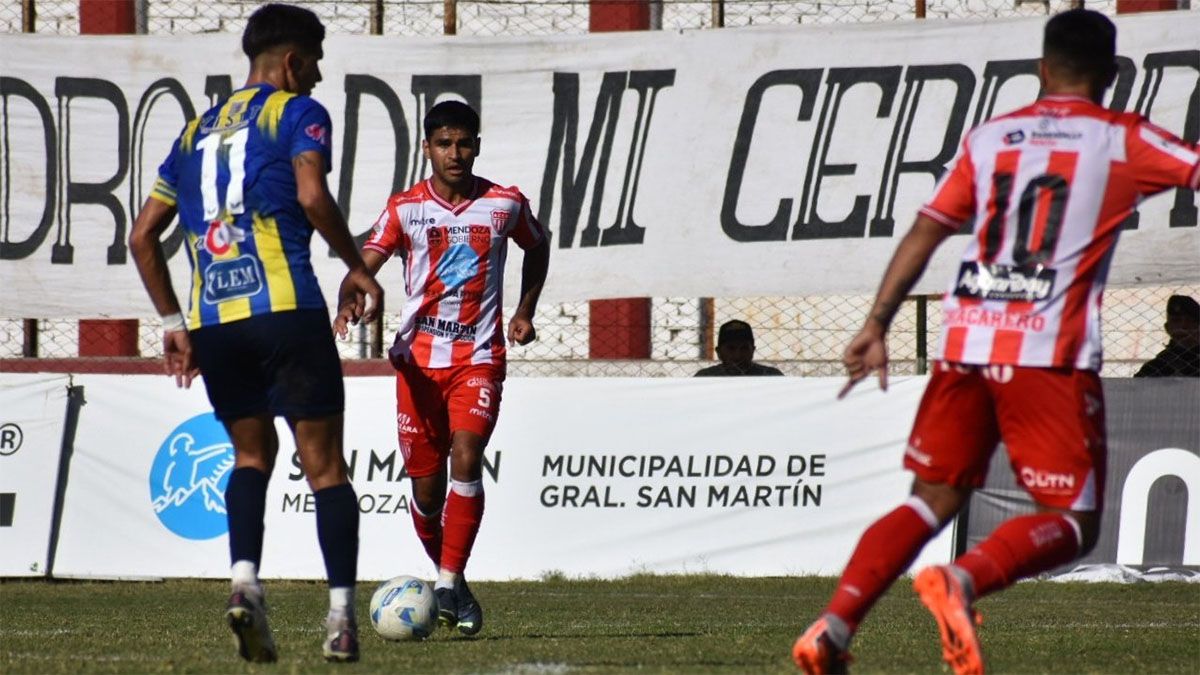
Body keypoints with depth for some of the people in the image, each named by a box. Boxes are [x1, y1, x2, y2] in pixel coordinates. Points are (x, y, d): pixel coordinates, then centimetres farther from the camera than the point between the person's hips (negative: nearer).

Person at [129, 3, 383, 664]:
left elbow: (143, 235, 21)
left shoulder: (198, 130, 22)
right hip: (283, 308, -5)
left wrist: (175, 323, 24)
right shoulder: (297, 113, 4)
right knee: (323, 462, 1)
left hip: (210, 320, 5)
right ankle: (341, 617, -5)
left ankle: (245, 582, -4)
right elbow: (312, 196, -15)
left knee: (251, 452, 19)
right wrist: (356, 266, -2)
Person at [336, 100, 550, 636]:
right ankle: (449, 578, 26)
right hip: (418, 356, 1)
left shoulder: (505, 205, 3)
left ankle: (448, 583, -21)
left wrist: (525, 312, 15)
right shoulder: (405, 208, 1)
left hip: (479, 356, -1)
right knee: (426, 487, 4)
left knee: (466, 459, -22)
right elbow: (365, 264, -9)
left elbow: (537, 247, 24)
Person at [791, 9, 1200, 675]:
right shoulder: (1123, 142, 4)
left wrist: (876, 326, 14)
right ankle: (961, 581, -26)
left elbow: (923, 233, 11)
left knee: (933, 500, 15)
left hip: (966, 344, 4)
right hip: (1051, 353, -4)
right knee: (1071, 523, 2)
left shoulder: (989, 137, 14)